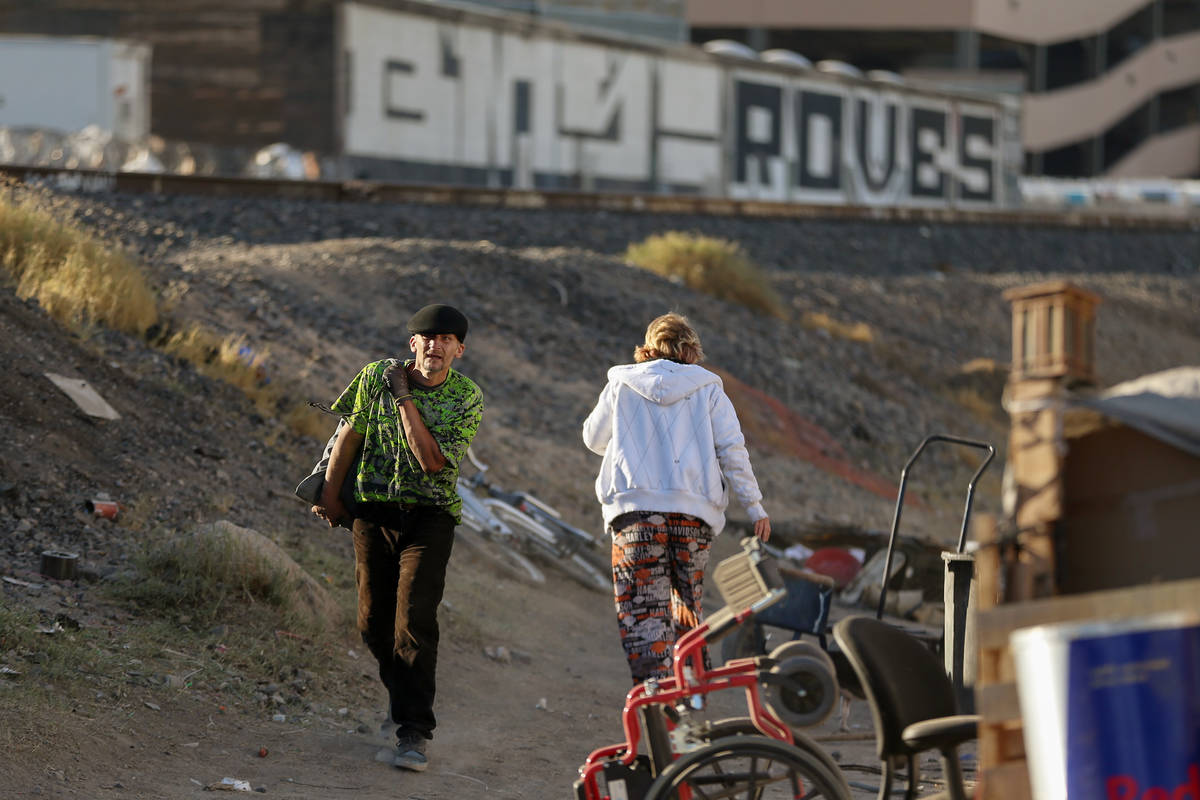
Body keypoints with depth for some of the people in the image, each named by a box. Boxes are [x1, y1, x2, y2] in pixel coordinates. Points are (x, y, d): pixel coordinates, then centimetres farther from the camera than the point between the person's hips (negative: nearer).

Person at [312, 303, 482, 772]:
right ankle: (404, 693, 36)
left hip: (430, 517, -3)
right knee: (374, 623, 7)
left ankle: (413, 735, -18)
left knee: (414, 622, -16)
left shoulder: (467, 399, -8)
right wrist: (329, 494, 12)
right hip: (374, 511, 3)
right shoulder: (377, 377, -4)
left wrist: (404, 399, -17)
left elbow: (433, 461, -18)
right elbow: (350, 434, 8)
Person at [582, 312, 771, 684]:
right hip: (693, 511, 2)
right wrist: (754, 506, 6)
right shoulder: (707, 389, 9)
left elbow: (594, 438, 19)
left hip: (636, 507, -2)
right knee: (686, 603, 16)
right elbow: (732, 449, 3)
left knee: (642, 608, -6)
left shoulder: (623, 385, 10)